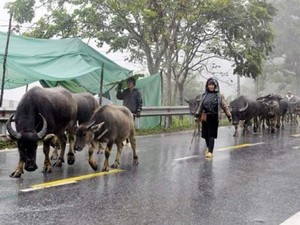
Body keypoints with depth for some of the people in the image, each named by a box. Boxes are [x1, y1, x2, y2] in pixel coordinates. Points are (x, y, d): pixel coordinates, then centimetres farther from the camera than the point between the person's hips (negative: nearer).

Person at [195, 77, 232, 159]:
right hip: (205, 118, 4)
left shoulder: (219, 96, 1)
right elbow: (200, 106, 14)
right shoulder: (204, 95, 9)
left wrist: (229, 115, -3)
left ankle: (210, 152, -10)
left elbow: (224, 106, 1)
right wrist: (197, 115, 10)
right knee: (205, 134, 10)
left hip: (214, 118, -3)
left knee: (211, 135, -8)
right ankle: (208, 148, 34)